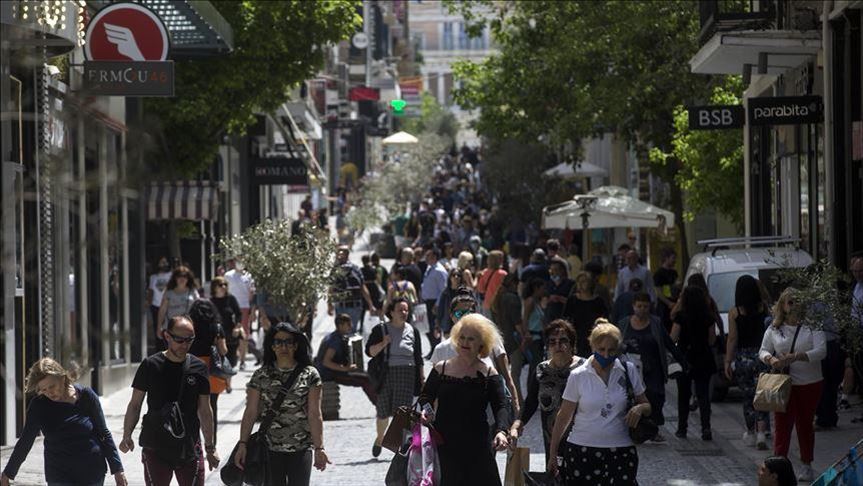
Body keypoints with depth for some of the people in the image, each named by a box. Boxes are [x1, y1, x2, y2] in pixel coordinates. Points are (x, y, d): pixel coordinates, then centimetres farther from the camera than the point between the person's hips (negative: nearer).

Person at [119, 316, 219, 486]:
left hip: (190, 449, 1)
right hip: (155, 449, -1)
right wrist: (127, 436, -9)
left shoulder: (198, 368, 4)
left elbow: (204, 410, 10)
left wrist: (210, 447, 11)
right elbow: (135, 405, 3)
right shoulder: (151, 365, -2)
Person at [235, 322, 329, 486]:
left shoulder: (309, 375, -1)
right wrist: (242, 444, -6)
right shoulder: (261, 375, 2)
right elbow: (250, 412, 1)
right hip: (271, 449, 1)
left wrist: (319, 448, -5)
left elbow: (314, 414, -2)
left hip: (301, 449, -1)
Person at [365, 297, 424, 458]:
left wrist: (422, 377, 11)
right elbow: (369, 351, -1)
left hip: (406, 375, 1)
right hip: (385, 375, -1)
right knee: (383, 413, 6)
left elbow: (418, 358, 15)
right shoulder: (380, 329, 3)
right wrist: (383, 344, -17)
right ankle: (379, 438, 34)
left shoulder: (412, 331, 10)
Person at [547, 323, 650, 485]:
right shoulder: (578, 376, -1)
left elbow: (647, 406, 13)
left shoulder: (628, 371, 3)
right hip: (581, 451, -1)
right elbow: (563, 417, 5)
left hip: (619, 453, 1)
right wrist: (552, 455, 5)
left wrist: (640, 408, -12)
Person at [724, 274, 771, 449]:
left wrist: (728, 361, -2)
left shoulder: (734, 312, -7)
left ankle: (751, 433, 22)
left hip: (742, 358, -1)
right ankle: (761, 433, -12)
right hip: (761, 355, 1)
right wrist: (760, 287, 15)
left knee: (748, 396, 12)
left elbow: (732, 339, -7)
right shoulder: (763, 308, -4)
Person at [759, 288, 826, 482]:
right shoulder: (774, 329, 5)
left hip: (810, 384, -1)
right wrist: (771, 359, -19)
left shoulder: (812, 327, -2)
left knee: (805, 423, 8)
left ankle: (806, 466, 20)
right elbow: (763, 350, 5)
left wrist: (796, 357, -25)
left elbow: (821, 350, -13)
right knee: (782, 424, -5)